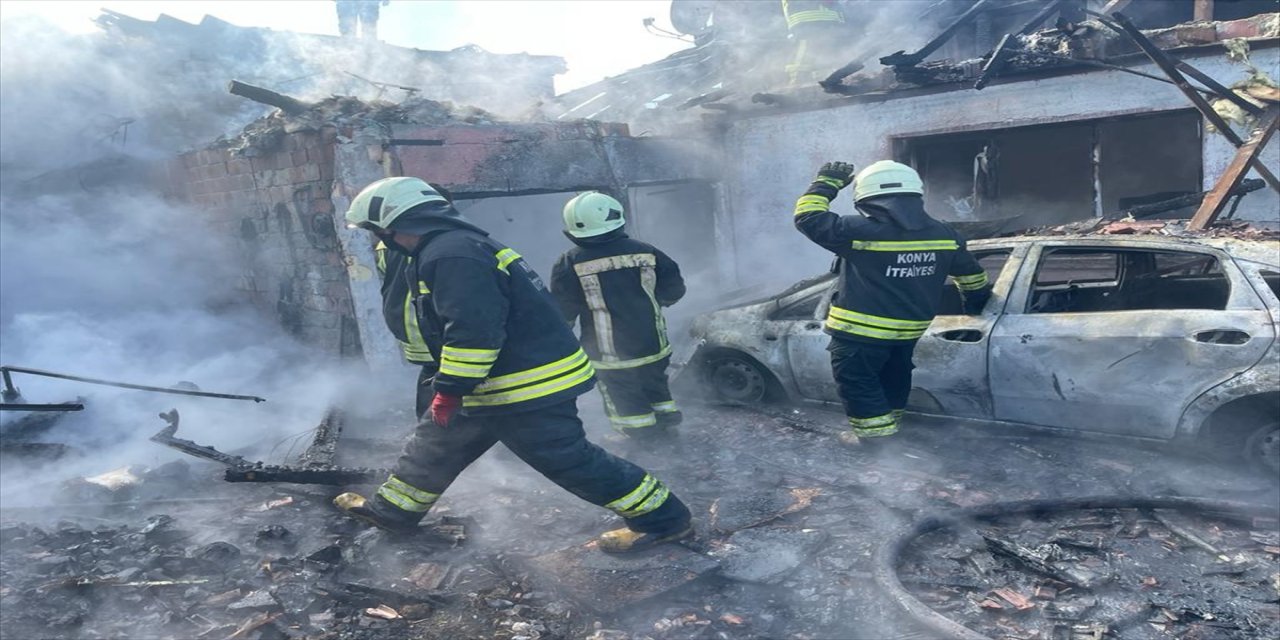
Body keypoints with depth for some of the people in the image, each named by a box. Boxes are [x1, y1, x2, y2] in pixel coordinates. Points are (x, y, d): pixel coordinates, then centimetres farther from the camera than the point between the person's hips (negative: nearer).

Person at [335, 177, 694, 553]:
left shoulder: (448, 254, -20)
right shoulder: (460, 244, 15)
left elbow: (473, 329, -28)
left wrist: (449, 389, -19)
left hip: (526, 390, -11)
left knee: (568, 459, -3)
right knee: (434, 444, 21)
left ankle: (662, 519, 8)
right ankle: (393, 508, 40)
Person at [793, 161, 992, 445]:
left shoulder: (859, 232, -20)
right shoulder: (945, 235, 0)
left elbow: (809, 218, -14)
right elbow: (971, 273, 15)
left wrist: (826, 183, -1)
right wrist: (978, 301, 34)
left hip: (860, 330, -7)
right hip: (909, 328, 7)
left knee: (855, 378, 6)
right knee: (893, 373, 25)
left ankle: (876, 431, 6)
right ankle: (890, 417, 41)